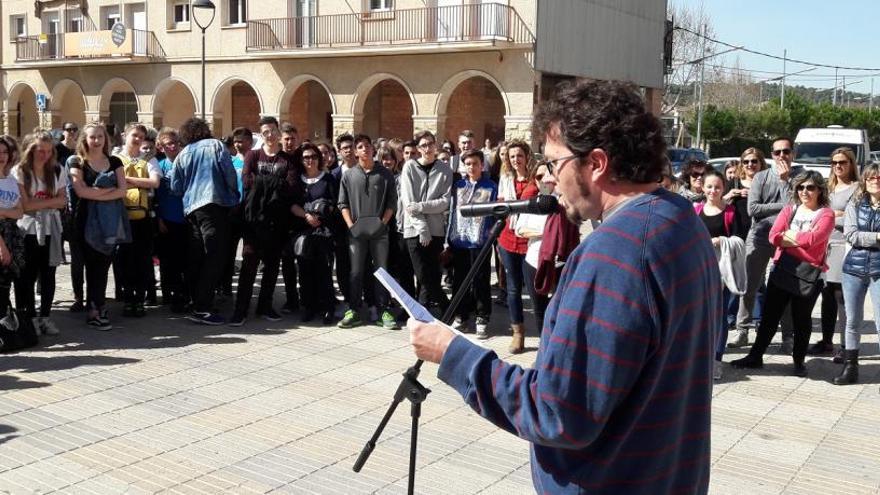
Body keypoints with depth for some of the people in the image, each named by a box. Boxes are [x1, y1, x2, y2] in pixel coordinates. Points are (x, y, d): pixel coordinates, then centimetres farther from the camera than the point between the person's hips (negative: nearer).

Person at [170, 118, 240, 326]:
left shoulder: (182, 154, 15)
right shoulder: (215, 145, 5)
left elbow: (175, 187, 11)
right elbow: (229, 172, -5)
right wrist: (234, 195, 10)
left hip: (191, 208, 5)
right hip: (215, 204, -5)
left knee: (196, 258, 10)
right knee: (214, 257, -8)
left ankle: (197, 303, 15)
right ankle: (202, 309, -14)